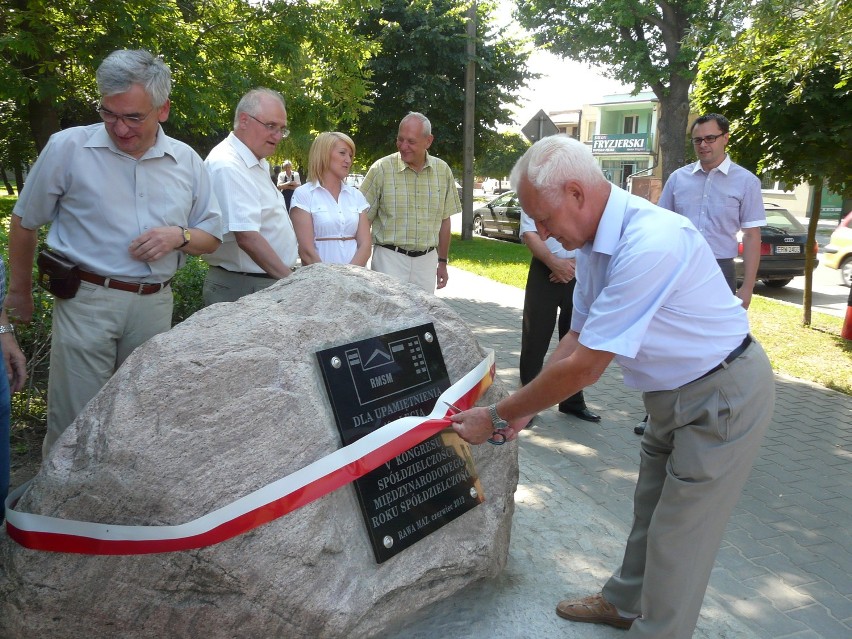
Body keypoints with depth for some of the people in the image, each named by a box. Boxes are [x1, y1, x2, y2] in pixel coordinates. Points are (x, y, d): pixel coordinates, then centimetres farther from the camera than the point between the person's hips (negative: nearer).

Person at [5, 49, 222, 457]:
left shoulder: (187, 162, 5)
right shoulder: (68, 148, -4)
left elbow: (211, 237, 11)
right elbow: (25, 222, 7)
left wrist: (178, 236, -11)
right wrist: (20, 291, 13)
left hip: (155, 304, 3)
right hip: (86, 301, -3)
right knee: (75, 425, 1)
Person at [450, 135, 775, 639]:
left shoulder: (650, 244, -33)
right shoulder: (594, 241, -3)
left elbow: (583, 369, -30)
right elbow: (578, 339, 5)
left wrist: (497, 417, -19)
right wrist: (522, 411, -1)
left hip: (723, 395, -9)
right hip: (675, 393, 9)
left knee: (677, 538, 4)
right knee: (650, 507, 23)